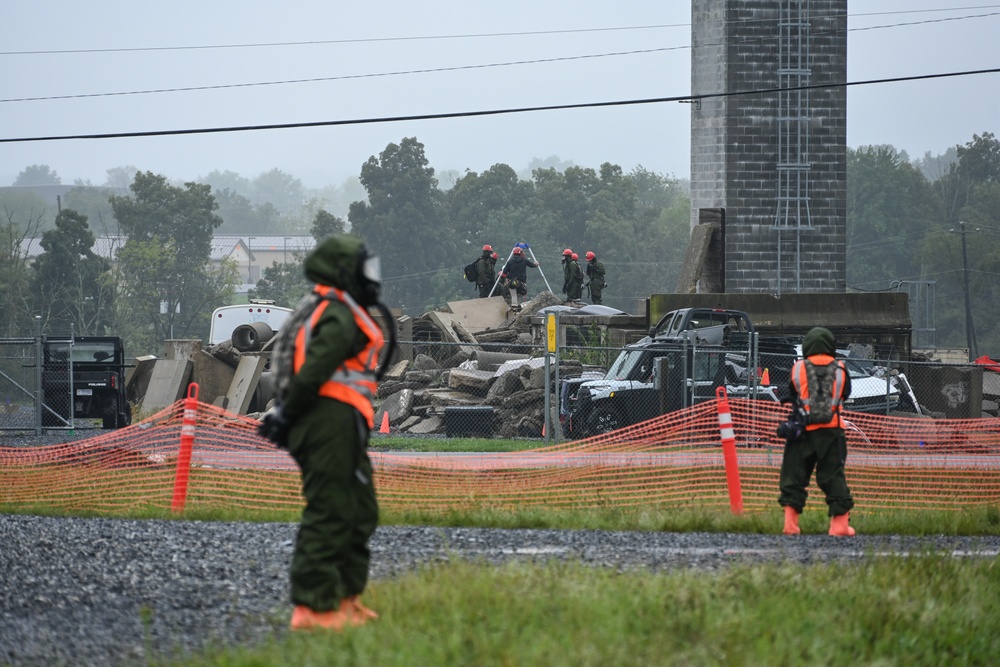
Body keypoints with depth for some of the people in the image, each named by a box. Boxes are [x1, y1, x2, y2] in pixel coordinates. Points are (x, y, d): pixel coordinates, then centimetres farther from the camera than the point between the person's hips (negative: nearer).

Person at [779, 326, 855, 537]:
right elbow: (845, 394, 15)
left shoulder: (798, 369, 1)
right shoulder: (840, 370, 3)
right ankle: (840, 521, 2)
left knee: (794, 474, 5)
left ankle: (790, 521, -4)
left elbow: (792, 395, 11)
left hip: (803, 430, -1)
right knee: (833, 475, 5)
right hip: (832, 431, 1)